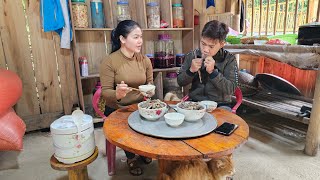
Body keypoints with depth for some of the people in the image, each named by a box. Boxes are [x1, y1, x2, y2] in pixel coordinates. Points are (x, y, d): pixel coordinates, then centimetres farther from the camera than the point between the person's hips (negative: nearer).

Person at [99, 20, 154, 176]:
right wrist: (117, 94, -35)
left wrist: (150, 90, -12)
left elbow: (150, 83, 11)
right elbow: (105, 92, -14)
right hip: (116, 109, -3)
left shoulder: (145, 60, 0)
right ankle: (131, 158, 12)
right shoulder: (109, 61, -13)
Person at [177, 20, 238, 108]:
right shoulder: (192, 56, 2)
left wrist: (213, 72, -23)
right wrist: (191, 71, -15)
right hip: (194, 102, 1)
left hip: (220, 104, -1)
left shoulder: (229, 59, -5)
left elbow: (230, 89, -13)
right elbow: (180, 82, 4)